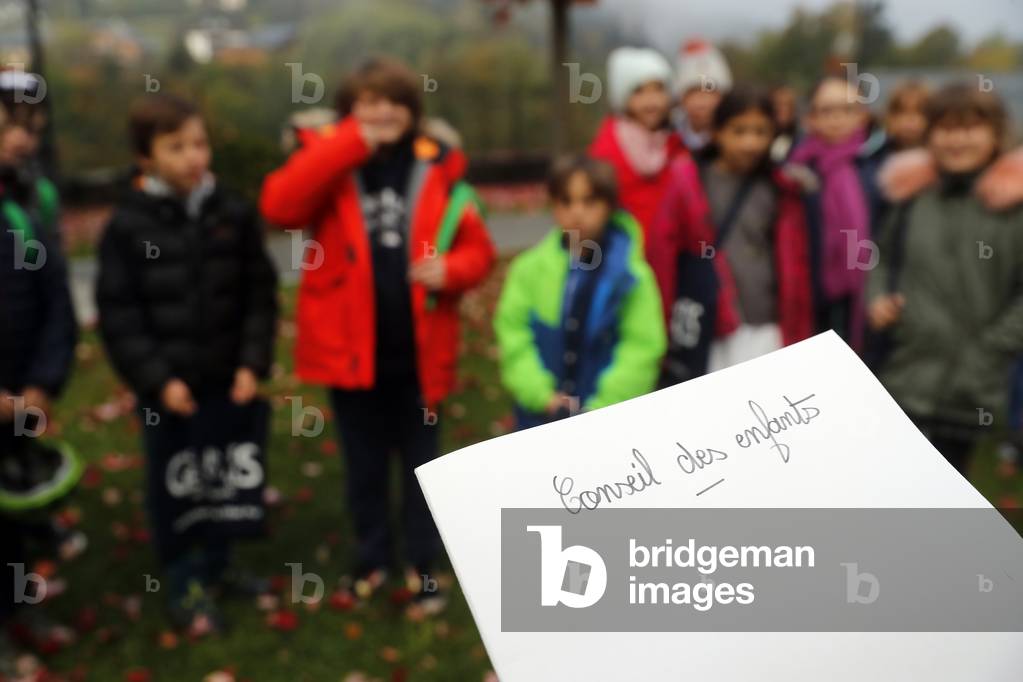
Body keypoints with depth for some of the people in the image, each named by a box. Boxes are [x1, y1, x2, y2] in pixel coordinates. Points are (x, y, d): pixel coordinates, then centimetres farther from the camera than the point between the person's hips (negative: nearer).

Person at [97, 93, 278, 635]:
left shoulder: (234, 214, -3)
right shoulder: (127, 224, -9)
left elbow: (260, 295, 1)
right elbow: (117, 314, -8)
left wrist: (253, 363, -6)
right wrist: (158, 378, -13)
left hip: (226, 380, 2)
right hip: (164, 386, -2)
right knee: (170, 485, 11)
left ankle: (215, 566, 36)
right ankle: (183, 584, 27)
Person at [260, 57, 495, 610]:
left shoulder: (437, 169, -1)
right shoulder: (327, 158, -3)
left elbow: (477, 248, 3)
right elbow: (279, 207, -24)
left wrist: (450, 271, -20)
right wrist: (351, 144, -26)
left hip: (417, 349, 1)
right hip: (350, 346, 0)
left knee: (421, 462, 14)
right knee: (364, 463, 17)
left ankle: (422, 566, 29)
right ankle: (372, 559, 35)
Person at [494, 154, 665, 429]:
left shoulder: (631, 274, -9)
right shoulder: (531, 267, -3)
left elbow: (642, 348, -10)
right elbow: (513, 330, -3)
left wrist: (601, 408, -15)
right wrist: (543, 394, -12)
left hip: (611, 417, -2)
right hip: (540, 415, 2)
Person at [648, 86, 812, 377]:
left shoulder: (780, 190, 6)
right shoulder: (688, 180, -1)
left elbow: (794, 263, 6)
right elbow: (662, 250, -2)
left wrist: (796, 336, 4)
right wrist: (664, 325, -4)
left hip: (765, 328, 1)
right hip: (706, 331, -1)